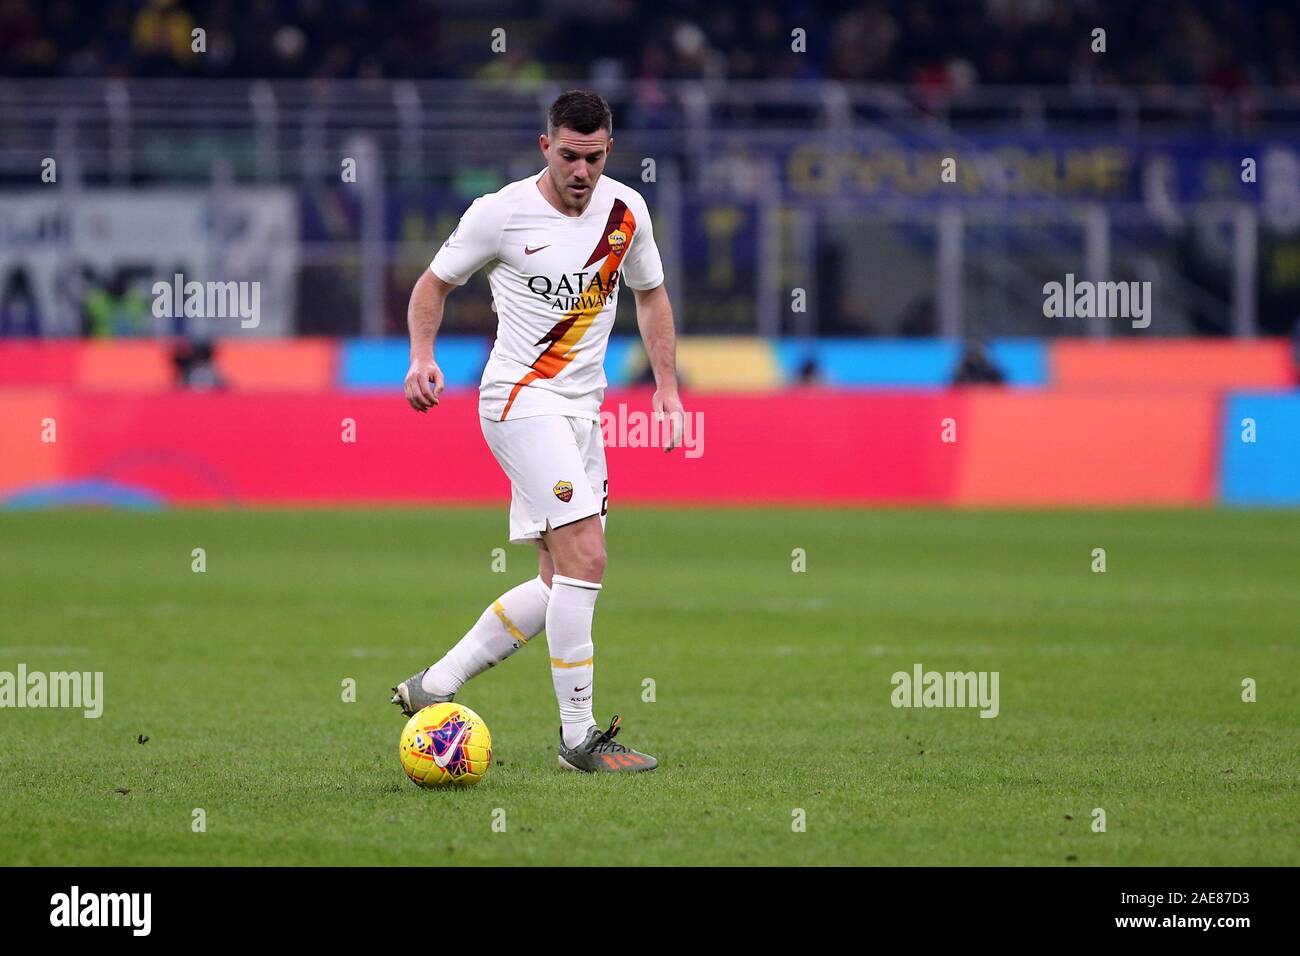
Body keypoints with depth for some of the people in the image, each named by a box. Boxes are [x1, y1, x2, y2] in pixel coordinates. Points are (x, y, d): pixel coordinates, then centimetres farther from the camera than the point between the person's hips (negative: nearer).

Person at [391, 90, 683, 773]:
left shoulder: (626, 211, 4)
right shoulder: (501, 213, -10)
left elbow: (650, 295, 19)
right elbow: (435, 283, 4)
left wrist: (667, 387, 12)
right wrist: (422, 357, -12)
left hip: (583, 408, 7)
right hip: (521, 401, -7)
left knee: (561, 585, 6)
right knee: (585, 560, -18)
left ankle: (432, 688, 17)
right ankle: (579, 737, -13)